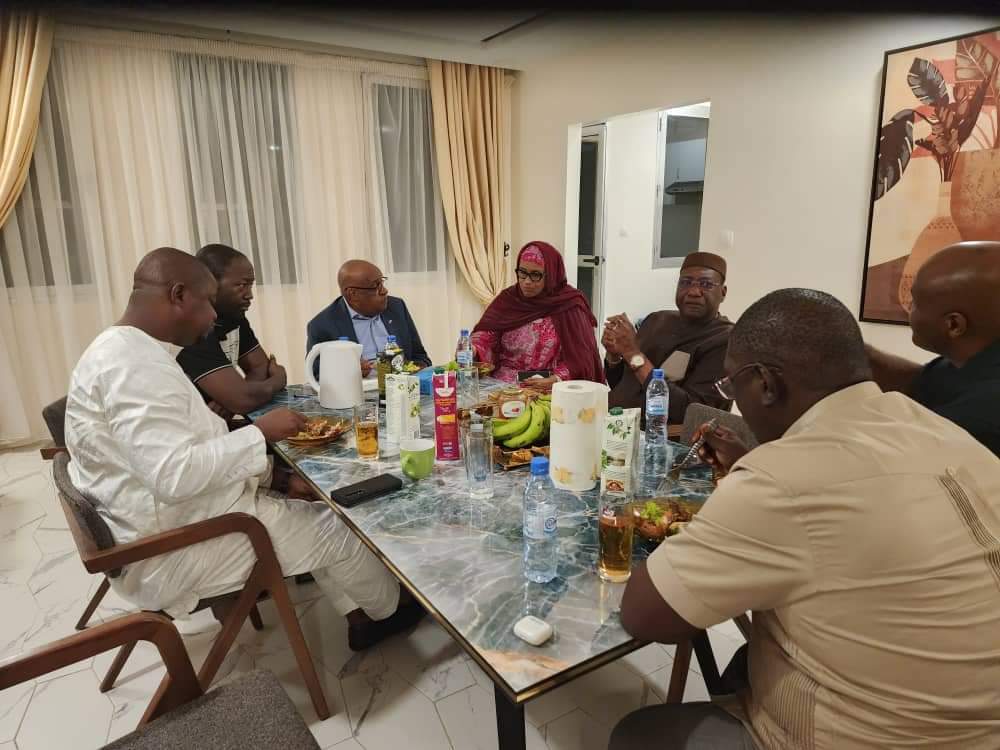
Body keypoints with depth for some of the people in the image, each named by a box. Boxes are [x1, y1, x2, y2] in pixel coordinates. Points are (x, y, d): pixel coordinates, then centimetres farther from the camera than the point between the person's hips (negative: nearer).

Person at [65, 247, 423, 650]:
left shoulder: (128, 350, 8)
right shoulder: (134, 362, -25)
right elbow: (175, 475, -33)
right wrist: (260, 432, -22)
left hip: (177, 519, 10)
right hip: (172, 552, -10)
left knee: (315, 512, 14)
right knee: (335, 527, 0)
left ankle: (361, 614, 25)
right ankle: (389, 608, 27)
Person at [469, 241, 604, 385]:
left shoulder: (570, 305, -4)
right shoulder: (508, 298, 7)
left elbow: (579, 357, -7)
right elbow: (486, 331, -3)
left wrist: (555, 380, -22)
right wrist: (472, 349, -24)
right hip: (501, 383, 2)